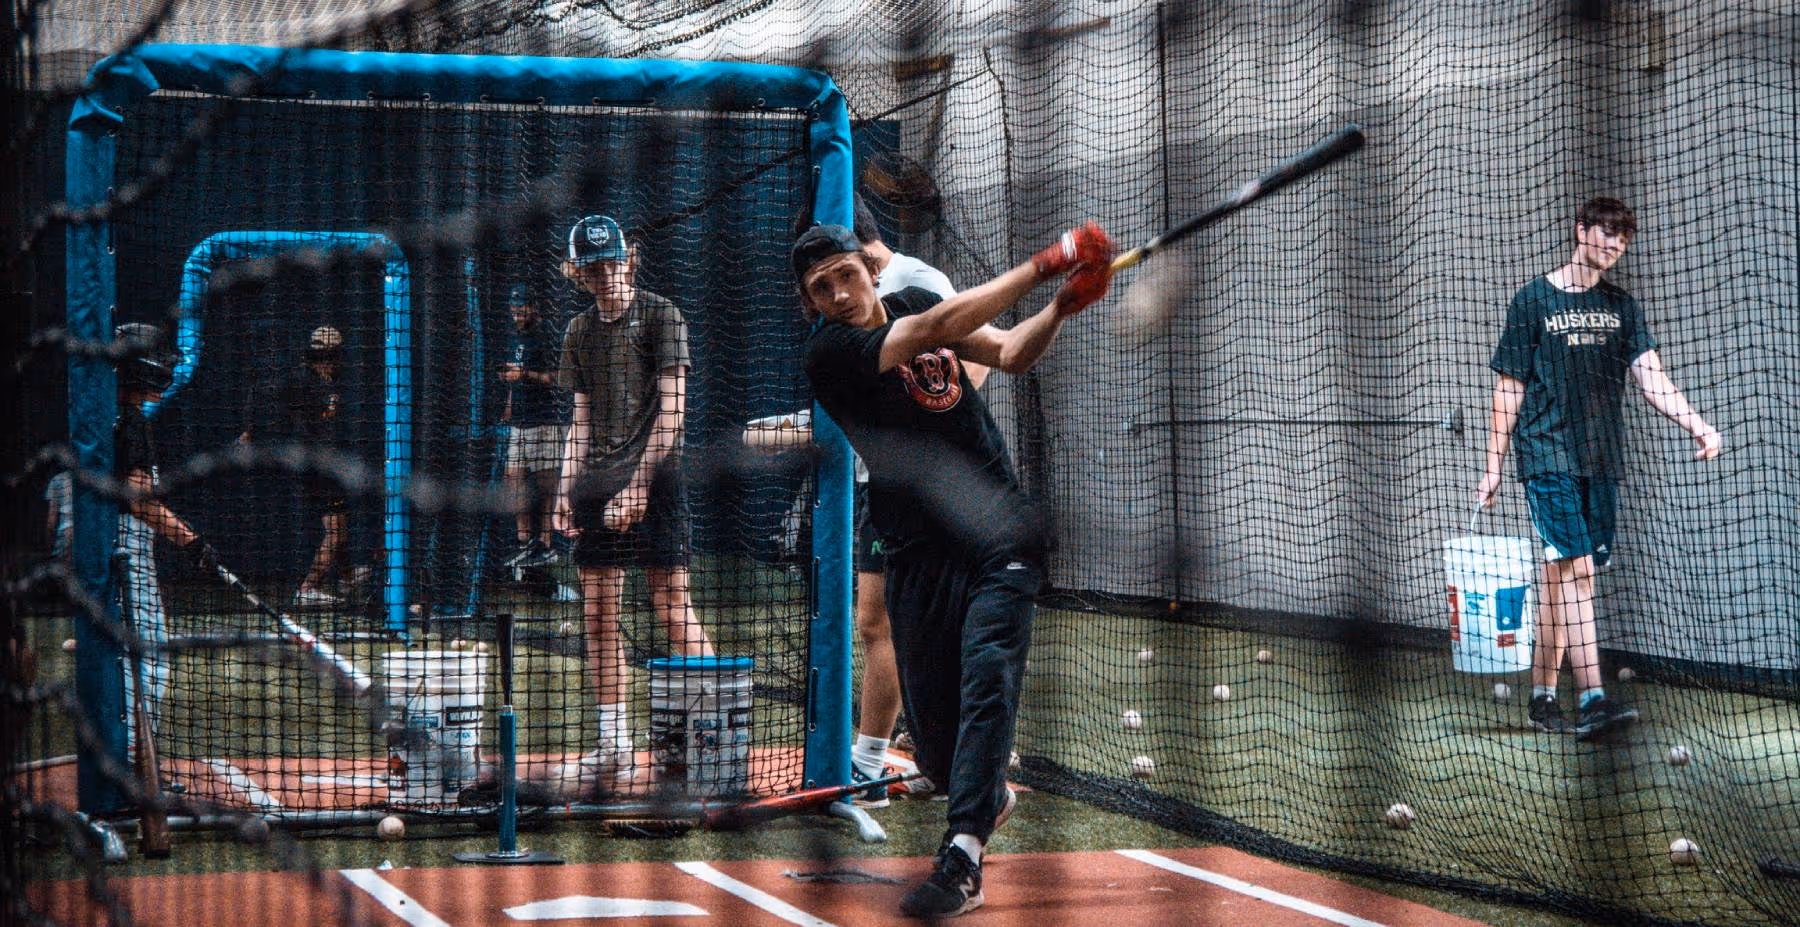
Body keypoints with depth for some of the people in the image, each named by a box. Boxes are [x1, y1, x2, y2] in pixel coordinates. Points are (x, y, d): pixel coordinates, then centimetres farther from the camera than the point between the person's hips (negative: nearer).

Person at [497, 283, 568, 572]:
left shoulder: (548, 335, -7)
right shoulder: (517, 336, 19)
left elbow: (558, 377, -13)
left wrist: (526, 375, -23)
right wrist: (509, 407, 19)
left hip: (545, 418, -8)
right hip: (520, 421, 8)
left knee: (545, 481, -6)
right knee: (514, 475, 4)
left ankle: (546, 545, -4)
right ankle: (525, 543, 8)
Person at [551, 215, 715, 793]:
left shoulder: (660, 316, -2)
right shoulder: (581, 332, 16)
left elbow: (671, 410, -8)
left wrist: (637, 482, -15)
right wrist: (566, 489, 9)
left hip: (653, 478, -6)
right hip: (595, 485, 6)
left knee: (673, 609, -12)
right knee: (599, 615, 4)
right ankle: (614, 749, 8)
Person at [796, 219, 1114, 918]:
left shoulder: (912, 302, 8)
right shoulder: (828, 352, -11)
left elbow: (1009, 354, 9)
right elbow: (938, 328, -22)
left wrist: (1061, 308, -12)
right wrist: (1045, 264, -23)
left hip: (999, 530, 2)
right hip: (922, 551, -2)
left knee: (988, 675, -19)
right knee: (932, 725, 3)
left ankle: (962, 859, -26)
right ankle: (989, 797, 39)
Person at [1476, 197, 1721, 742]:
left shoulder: (1621, 307, 13)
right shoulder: (1534, 301, 1)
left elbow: (1650, 377, 2)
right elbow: (1509, 390, 3)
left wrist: (1696, 425, -15)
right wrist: (1494, 466, 1)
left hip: (1601, 460, 5)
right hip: (1547, 455, -5)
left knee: (1561, 575, 8)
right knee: (1575, 568, -16)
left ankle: (1542, 696, 16)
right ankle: (1591, 701, -24)